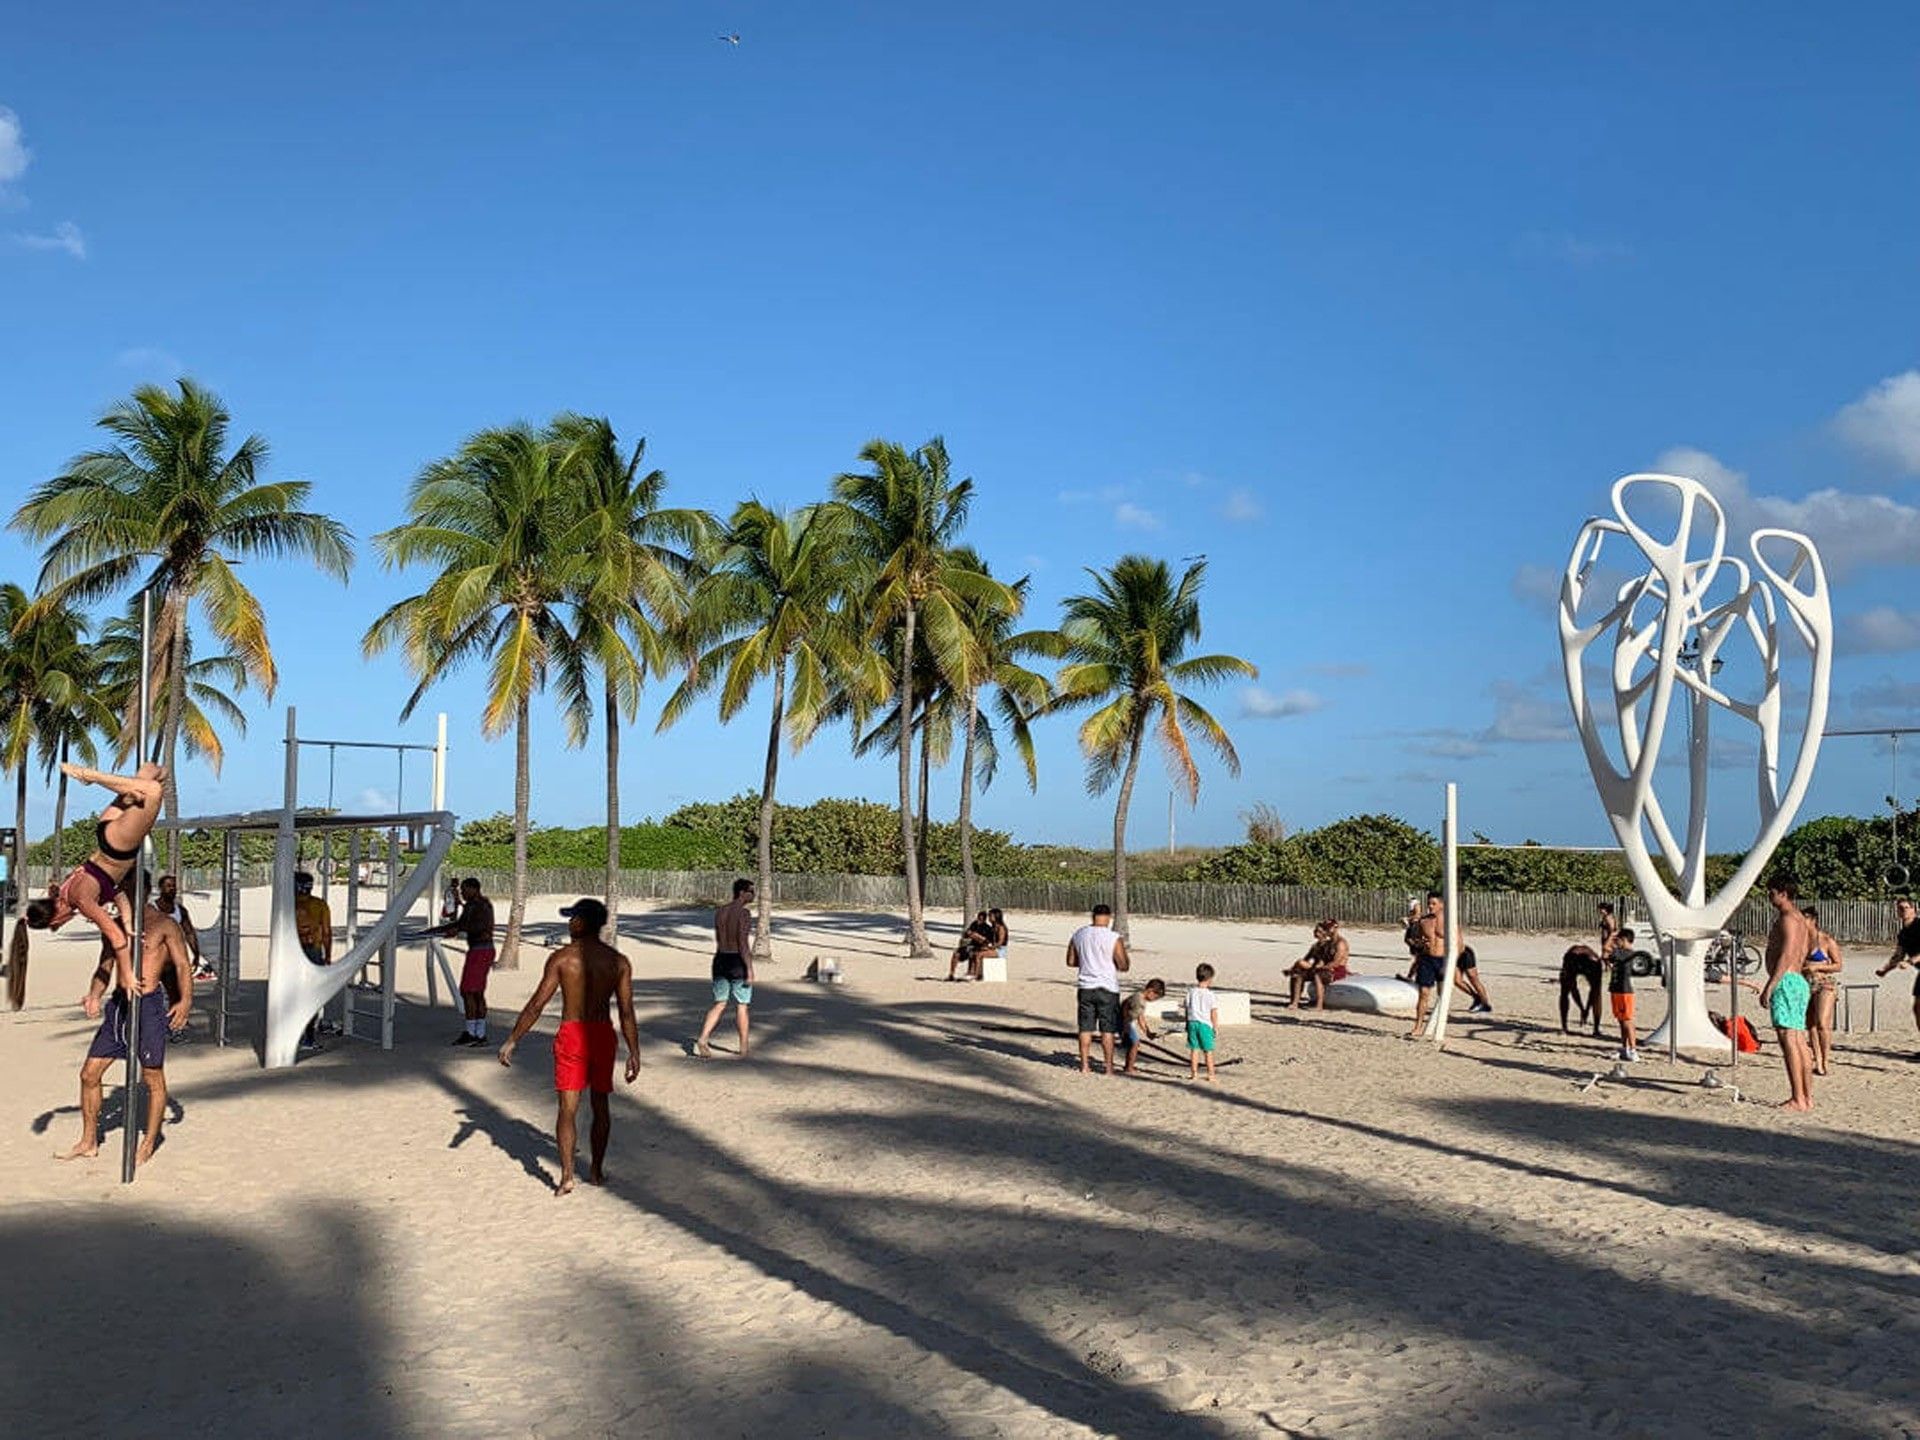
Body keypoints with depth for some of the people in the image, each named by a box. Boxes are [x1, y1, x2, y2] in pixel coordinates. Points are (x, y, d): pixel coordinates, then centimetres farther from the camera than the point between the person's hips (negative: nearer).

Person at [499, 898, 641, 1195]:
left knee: (568, 1108, 2)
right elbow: (626, 1011, -2)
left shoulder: (562, 957, -7)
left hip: (571, 1035, -2)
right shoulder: (618, 961, 0)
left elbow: (537, 1004, -8)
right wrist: (634, 1053, 3)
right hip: (603, 1034, 3)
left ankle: (567, 1177, -5)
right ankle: (596, 1171, 25)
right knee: (600, 1105, 16)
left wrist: (512, 1041, -1)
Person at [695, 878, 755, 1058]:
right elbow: (743, 943, -19)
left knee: (719, 1005, 11)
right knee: (742, 1006, 6)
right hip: (738, 962, -6)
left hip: (720, 961, 6)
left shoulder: (720, 912, 9)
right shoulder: (744, 913, -14)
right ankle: (743, 1049, 14)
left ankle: (701, 1041, -4)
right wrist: (749, 970, -17)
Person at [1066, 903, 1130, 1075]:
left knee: (1086, 1028, 10)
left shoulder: (1078, 934, 1)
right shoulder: (1114, 939, -14)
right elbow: (1123, 966, -11)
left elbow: (1070, 962, 9)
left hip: (1086, 987, 4)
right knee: (1107, 1030, 5)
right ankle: (1109, 1067, 9)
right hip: (1107, 988, -4)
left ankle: (1085, 1066, 14)